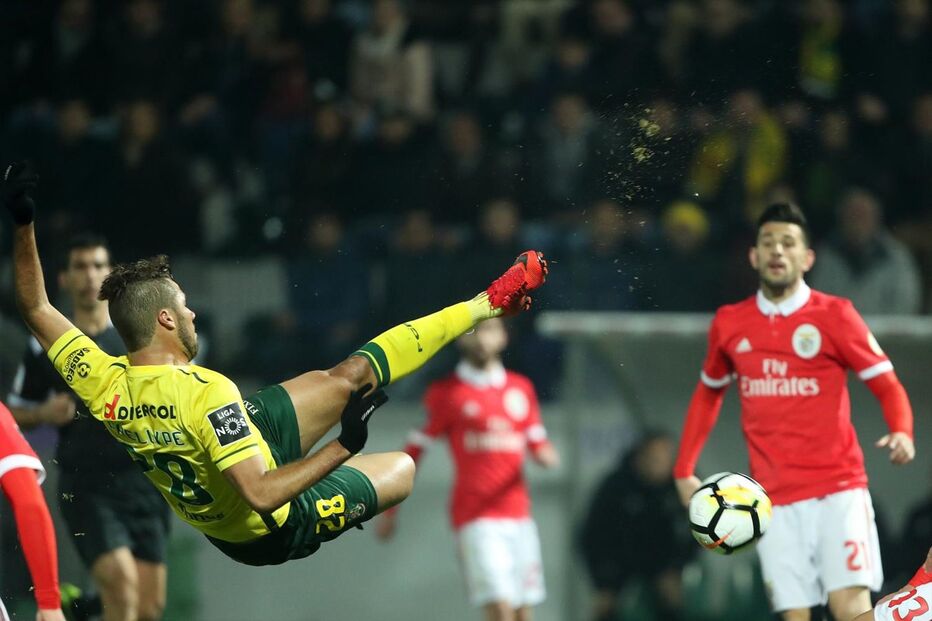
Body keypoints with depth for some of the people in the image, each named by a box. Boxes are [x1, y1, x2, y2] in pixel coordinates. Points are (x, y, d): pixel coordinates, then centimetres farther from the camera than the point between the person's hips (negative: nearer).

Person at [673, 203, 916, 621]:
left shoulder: (834, 315, -2)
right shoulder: (729, 324, 9)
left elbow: (887, 386, 0)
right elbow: (708, 394, 25)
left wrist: (902, 433, -21)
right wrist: (684, 471, 17)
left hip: (837, 490, -3)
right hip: (775, 499, 3)